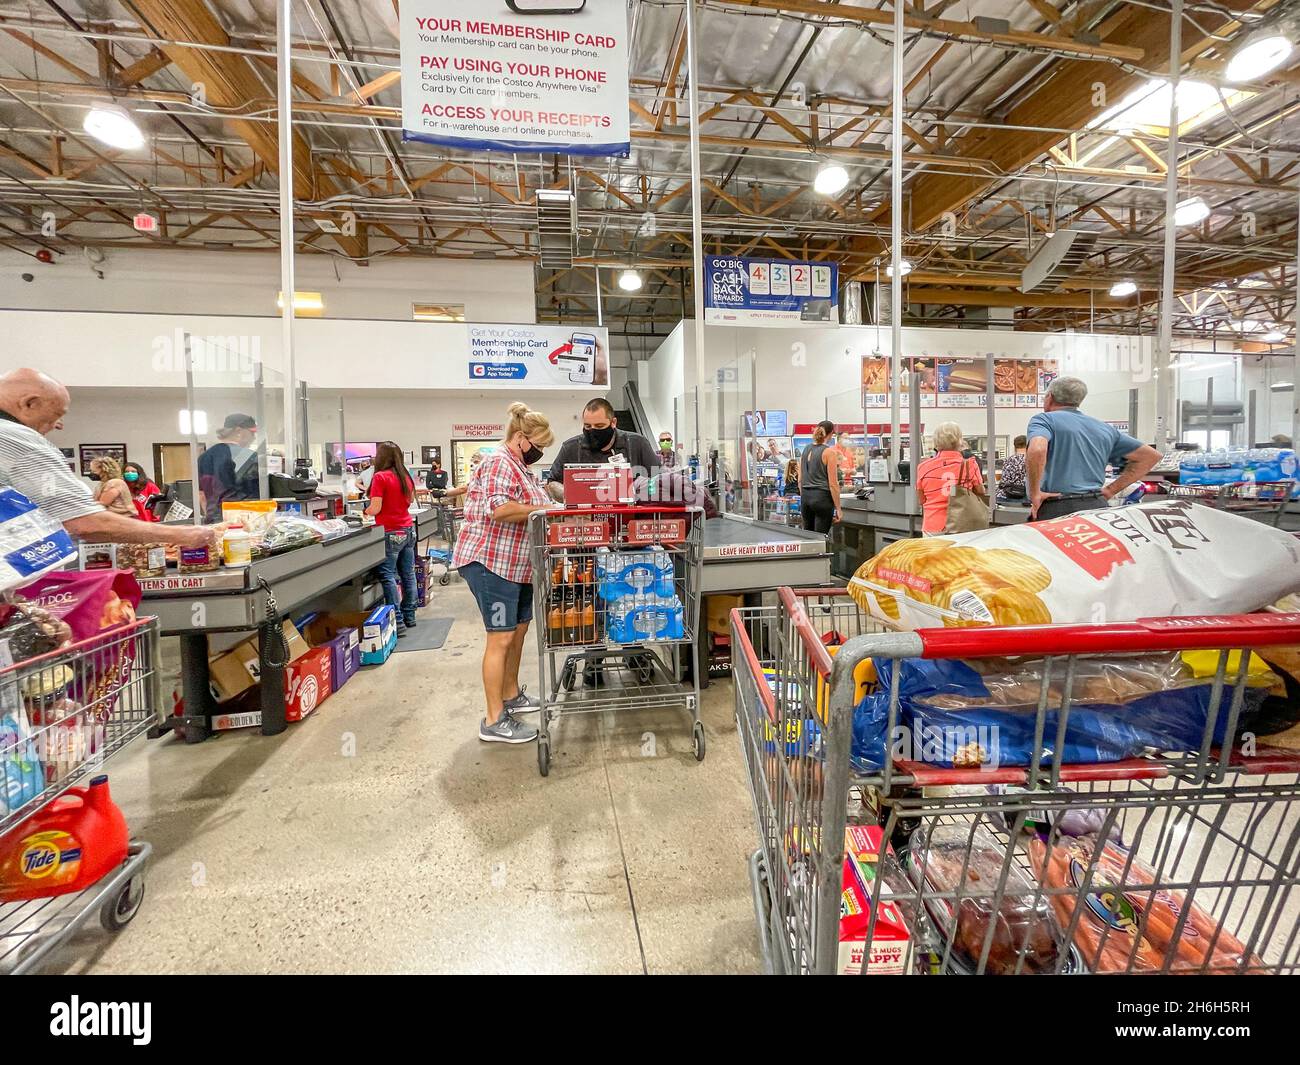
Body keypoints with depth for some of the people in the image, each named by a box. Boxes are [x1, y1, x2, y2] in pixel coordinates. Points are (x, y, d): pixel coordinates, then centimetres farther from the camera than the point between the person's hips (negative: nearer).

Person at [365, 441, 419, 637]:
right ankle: (409, 617, 19)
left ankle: (398, 621, -7)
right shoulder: (406, 476, 9)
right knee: (408, 574, 11)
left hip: (391, 533, -7)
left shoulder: (380, 477, -12)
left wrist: (365, 512, 8)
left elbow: (375, 508, -12)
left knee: (387, 576, -4)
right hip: (408, 529, 7)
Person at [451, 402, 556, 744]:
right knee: (501, 637, -6)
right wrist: (543, 509, -22)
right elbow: (498, 509, -29)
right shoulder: (499, 463, -15)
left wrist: (548, 508, 5)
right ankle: (494, 722, 3)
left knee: (519, 629, 18)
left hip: (516, 565, 11)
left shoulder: (521, 467, 18)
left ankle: (511, 695, 34)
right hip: (490, 562, -11)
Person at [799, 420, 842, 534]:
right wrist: (838, 508, -7)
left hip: (805, 497, 6)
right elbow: (833, 483, -12)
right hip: (822, 498, -6)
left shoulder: (806, 449, 9)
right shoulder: (830, 452, -9)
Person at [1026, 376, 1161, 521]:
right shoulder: (1105, 428, 20)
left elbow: (1036, 450, -22)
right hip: (1097, 506, 6)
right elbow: (1151, 455, 23)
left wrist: (1034, 494, -13)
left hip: (1056, 508, -6)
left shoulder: (1043, 419, 1)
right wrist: (1111, 490, 17)